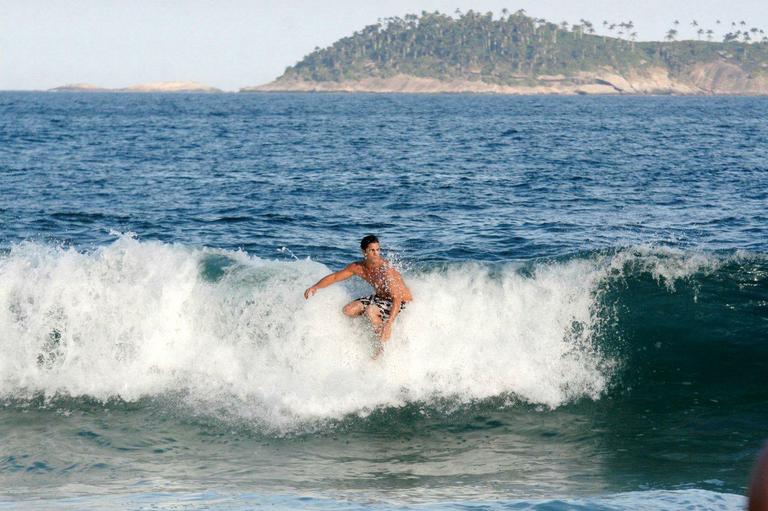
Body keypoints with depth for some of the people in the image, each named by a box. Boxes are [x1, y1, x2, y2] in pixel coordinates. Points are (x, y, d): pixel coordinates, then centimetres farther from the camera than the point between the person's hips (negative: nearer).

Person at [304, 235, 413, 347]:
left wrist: (389, 325, -46)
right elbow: (334, 277, 4)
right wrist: (315, 287, -12)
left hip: (401, 301, -7)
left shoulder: (386, 269, -31)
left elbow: (397, 298, -36)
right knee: (348, 310, 0)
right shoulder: (358, 267, -10)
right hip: (380, 297, 7)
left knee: (370, 311, -32)